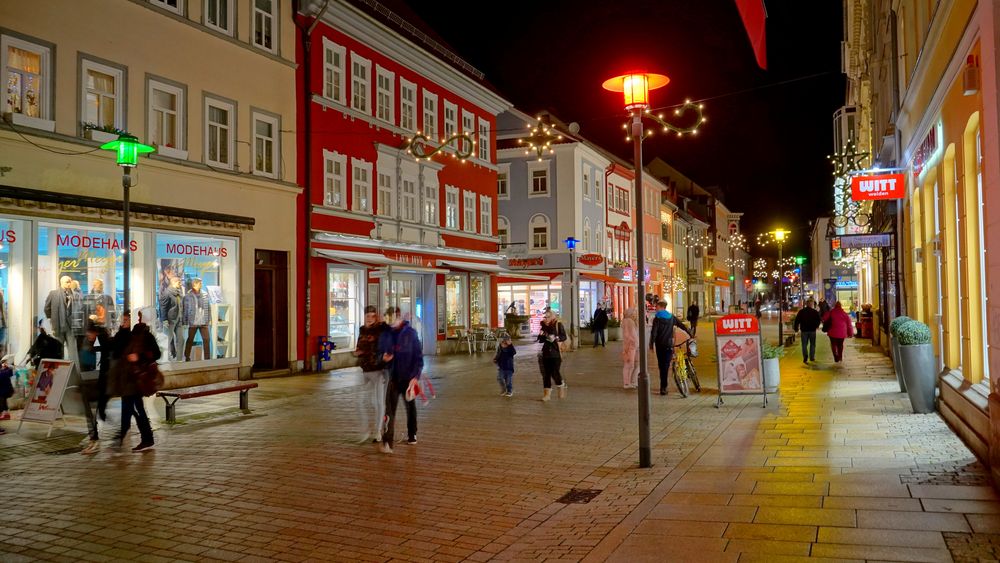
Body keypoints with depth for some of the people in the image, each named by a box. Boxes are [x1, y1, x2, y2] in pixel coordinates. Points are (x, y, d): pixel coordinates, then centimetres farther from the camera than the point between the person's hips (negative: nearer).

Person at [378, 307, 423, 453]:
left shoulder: (410, 333, -7)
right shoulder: (386, 334, 2)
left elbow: (419, 356, -8)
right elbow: (381, 352, 12)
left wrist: (415, 376, -15)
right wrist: (383, 357, -12)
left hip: (409, 378, -1)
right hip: (393, 377, 1)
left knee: (410, 406, 16)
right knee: (390, 410, -10)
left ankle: (412, 435, 35)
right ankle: (387, 442, -16)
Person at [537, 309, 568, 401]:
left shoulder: (558, 325, -3)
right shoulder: (544, 326, 12)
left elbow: (564, 337, -9)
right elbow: (540, 340, 16)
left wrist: (555, 338, -25)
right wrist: (541, 335, -5)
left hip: (556, 352, -5)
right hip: (546, 352, 5)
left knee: (555, 373, -8)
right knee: (546, 373, 3)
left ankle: (562, 385, 21)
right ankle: (547, 393, 9)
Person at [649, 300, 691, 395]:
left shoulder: (657, 319, -6)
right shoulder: (672, 317, 7)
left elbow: (653, 333, -12)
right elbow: (682, 326, 9)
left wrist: (651, 344, -4)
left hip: (660, 345, -2)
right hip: (669, 345, 2)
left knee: (661, 365, 9)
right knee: (666, 366, 2)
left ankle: (663, 387, 14)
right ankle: (663, 387, -5)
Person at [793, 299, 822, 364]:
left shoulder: (801, 311, -2)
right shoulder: (815, 312, -4)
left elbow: (797, 320, -2)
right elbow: (819, 320, 2)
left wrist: (795, 328, 8)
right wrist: (816, 326, 21)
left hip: (804, 330, 0)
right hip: (812, 330, 0)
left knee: (804, 345, 4)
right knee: (812, 344, 14)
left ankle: (805, 358, -12)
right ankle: (812, 358, 16)